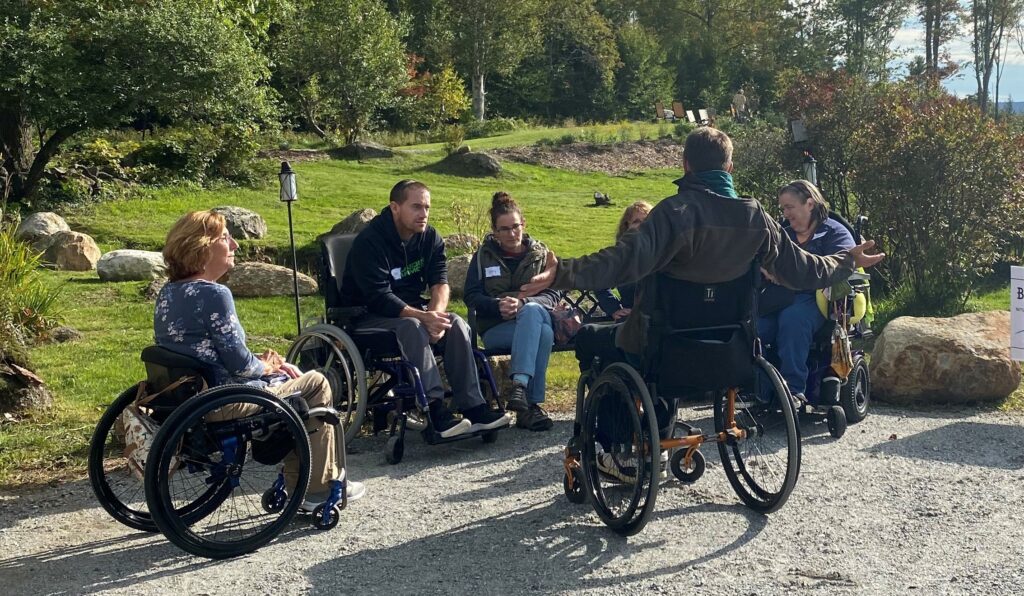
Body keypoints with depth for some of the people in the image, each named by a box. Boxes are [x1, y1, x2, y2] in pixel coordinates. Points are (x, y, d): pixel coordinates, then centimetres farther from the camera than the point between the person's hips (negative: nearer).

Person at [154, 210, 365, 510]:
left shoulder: (168, 292, 8)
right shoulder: (213, 294, -21)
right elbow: (239, 363, -21)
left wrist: (262, 360, 9)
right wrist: (267, 366, 1)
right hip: (223, 404, -9)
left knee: (290, 375, 26)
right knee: (316, 383, 7)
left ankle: (298, 482, 28)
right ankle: (320, 487, 16)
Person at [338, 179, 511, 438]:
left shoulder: (430, 237, 3)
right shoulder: (369, 242, -19)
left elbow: (440, 281, -7)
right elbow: (379, 297, -26)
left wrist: (435, 313, -28)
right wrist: (423, 316, -37)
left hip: (413, 310, 6)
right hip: (369, 316, -6)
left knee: (456, 324, -20)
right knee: (412, 328, -35)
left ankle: (472, 407, -22)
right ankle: (436, 411, -37)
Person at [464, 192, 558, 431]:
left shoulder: (540, 254, 14)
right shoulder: (484, 255, 12)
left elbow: (553, 295, 3)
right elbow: (471, 296, 6)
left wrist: (523, 303, -18)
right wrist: (498, 305, -16)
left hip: (534, 316, 1)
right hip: (494, 328, -1)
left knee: (533, 311, -38)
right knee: (543, 331, -35)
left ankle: (520, 385, -45)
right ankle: (532, 402, -41)